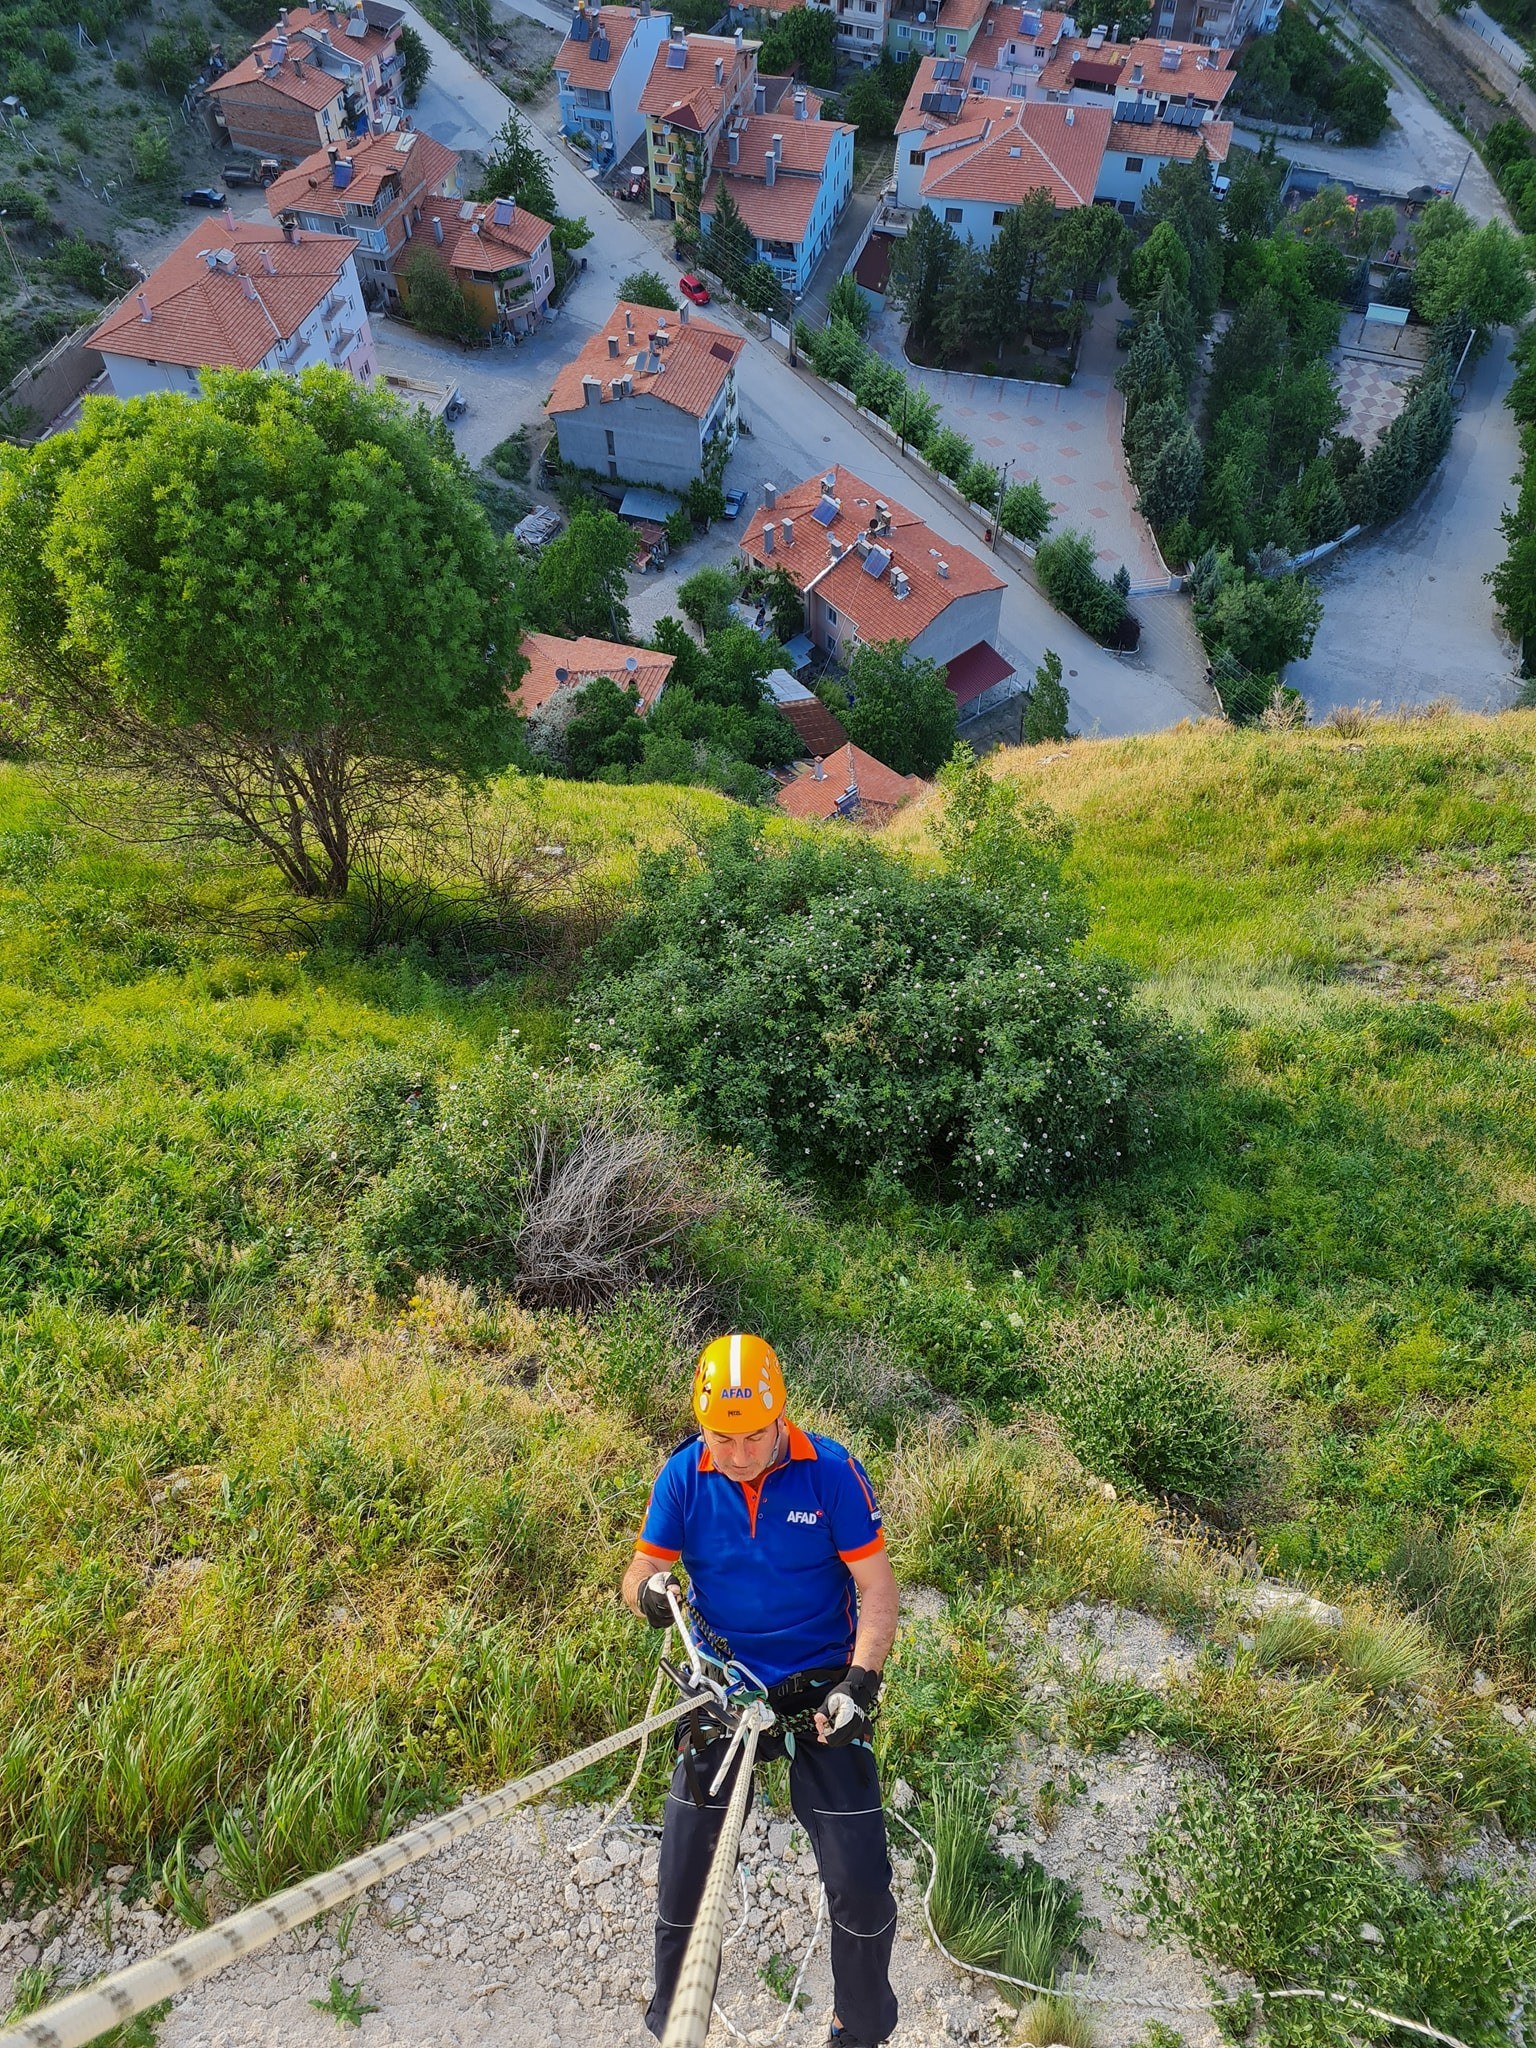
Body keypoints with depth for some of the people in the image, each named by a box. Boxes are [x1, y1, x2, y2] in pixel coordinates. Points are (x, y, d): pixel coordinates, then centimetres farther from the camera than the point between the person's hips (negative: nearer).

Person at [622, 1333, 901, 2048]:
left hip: (818, 1692, -1)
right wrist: (649, 1592, -29)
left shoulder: (831, 1471, -14)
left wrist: (860, 1681, -23)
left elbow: (877, 1588, -10)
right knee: (681, 1884, 6)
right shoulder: (684, 1475, -8)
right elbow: (639, 1575, -5)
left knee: (862, 1888, -1)